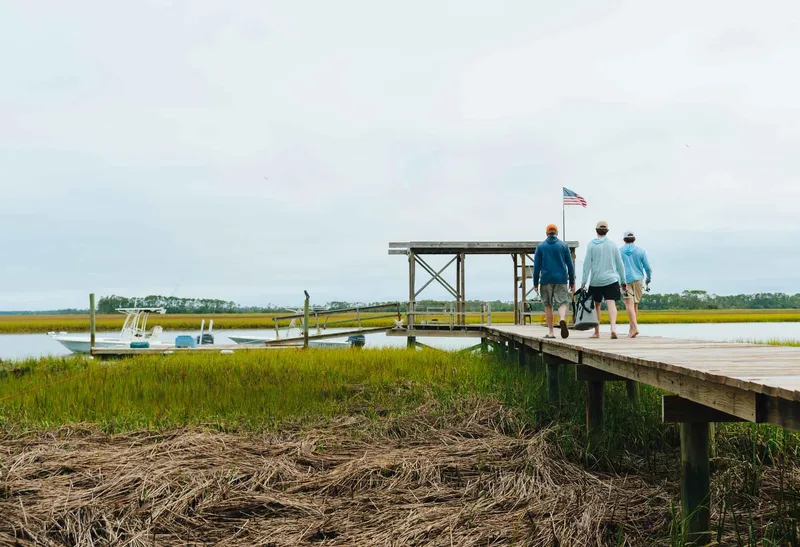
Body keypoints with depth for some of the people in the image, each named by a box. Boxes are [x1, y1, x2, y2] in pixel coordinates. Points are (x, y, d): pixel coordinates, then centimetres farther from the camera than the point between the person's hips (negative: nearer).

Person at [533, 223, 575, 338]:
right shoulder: (564, 245, 6)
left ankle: (550, 332, 7)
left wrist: (535, 283, 5)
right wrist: (572, 282, 11)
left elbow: (536, 266, 3)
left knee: (548, 305, 8)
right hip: (561, 279, 0)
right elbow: (570, 265, 6)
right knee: (562, 303, -1)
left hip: (546, 280, 0)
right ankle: (562, 320, -32)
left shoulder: (540, 246, 5)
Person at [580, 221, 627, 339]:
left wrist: (583, 282, -2)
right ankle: (613, 327, -30)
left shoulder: (592, 245, 0)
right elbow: (620, 264, 9)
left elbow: (587, 264, -4)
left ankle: (597, 332, 16)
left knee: (597, 305, 11)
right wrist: (623, 281, 16)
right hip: (611, 279, 1)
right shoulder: (612, 244, 6)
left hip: (596, 281, -1)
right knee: (611, 304, -9)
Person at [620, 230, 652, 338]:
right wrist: (648, 279, 21)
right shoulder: (640, 251, 4)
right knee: (635, 304, 11)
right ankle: (631, 329, 17)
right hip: (637, 279, 2)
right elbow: (647, 267, 4)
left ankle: (635, 327, -26)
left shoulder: (619, 251, 2)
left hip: (625, 280, -2)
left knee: (629, 304, -10)